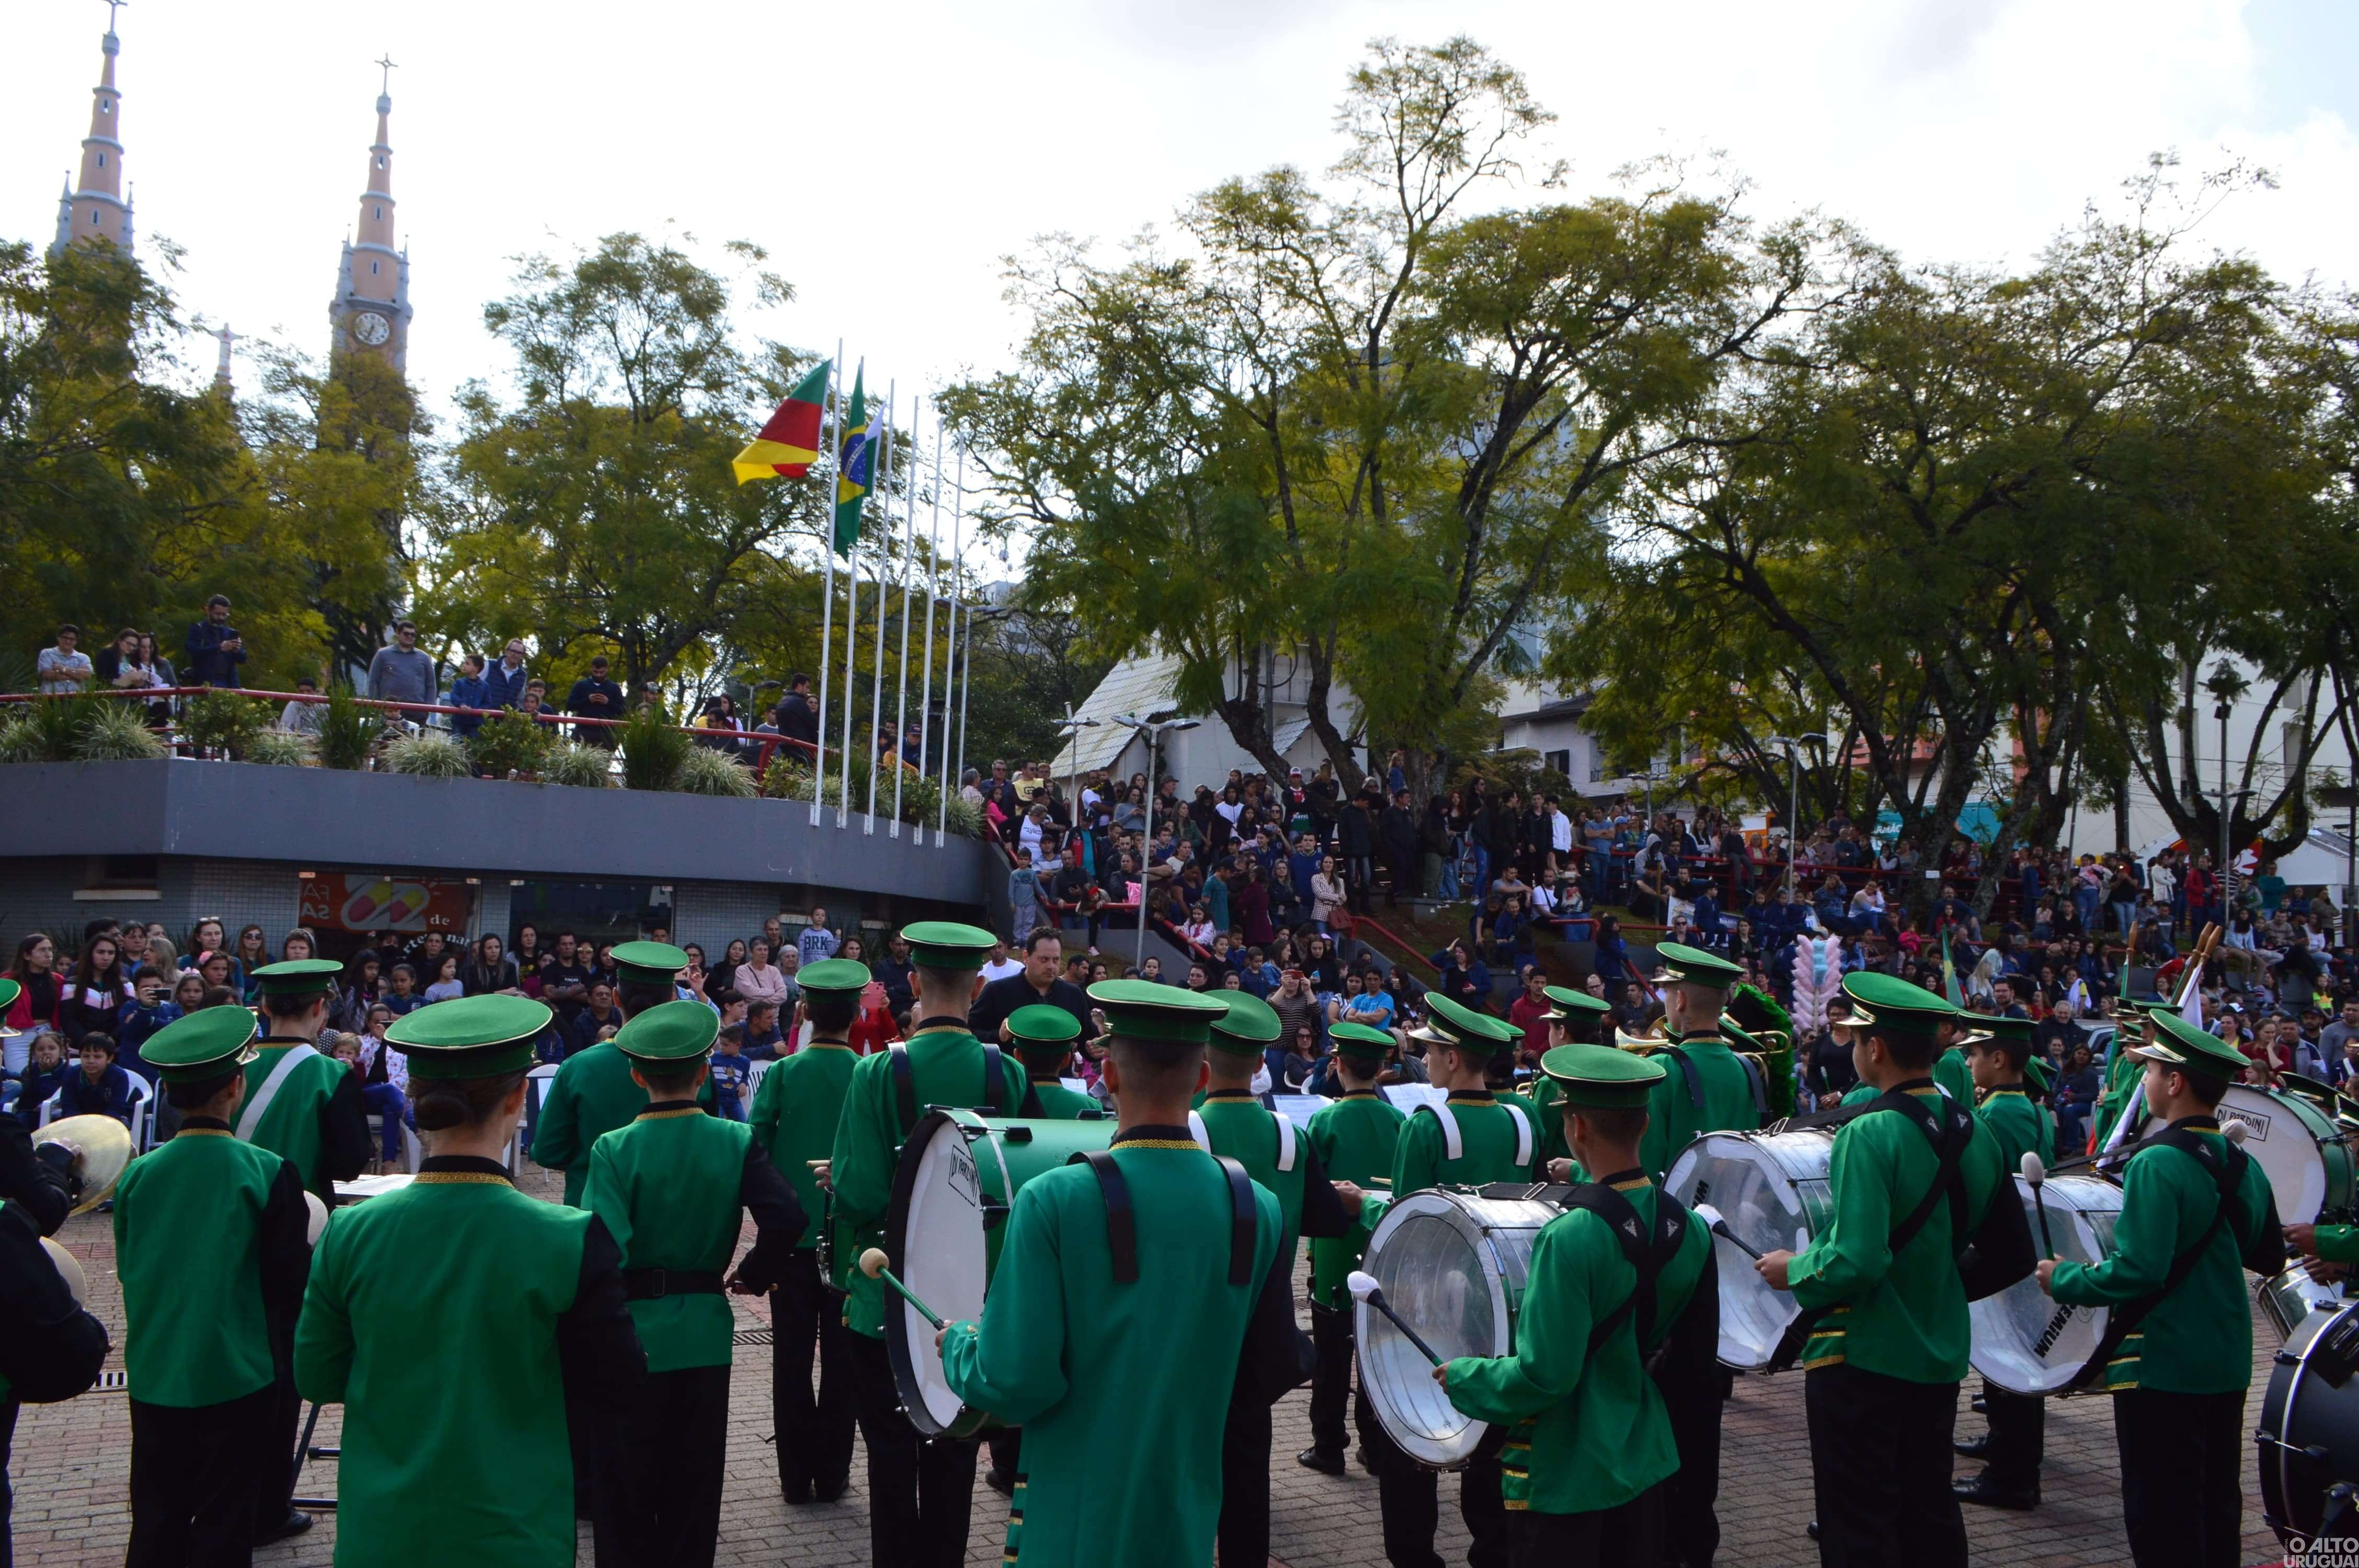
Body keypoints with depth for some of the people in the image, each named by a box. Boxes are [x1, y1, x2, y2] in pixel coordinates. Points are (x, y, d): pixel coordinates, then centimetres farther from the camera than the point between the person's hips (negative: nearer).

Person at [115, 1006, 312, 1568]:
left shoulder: (138, 1175, -5)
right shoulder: (268, 1173, -15)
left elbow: (128, 1269, 9)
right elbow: (290, 1278, -9)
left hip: (154, 1374, 3)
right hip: (237, 1372, -3)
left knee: (156, 1522, 15)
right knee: (223, 1521, 8)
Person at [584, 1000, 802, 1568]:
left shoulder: (614, 1149, -14)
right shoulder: (737, 1142, -7)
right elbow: (788, 1217, -16)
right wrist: (753, 1275, 2)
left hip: (633, 1332, -2)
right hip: (705, 1334, 2)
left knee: (630, 1484, 13)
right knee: (696, 1482, 15)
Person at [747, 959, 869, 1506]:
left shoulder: (783, 1072, -7)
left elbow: (754, 1146, -9)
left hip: (791, 1231, 0)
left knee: (793, 1357, 9)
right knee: (841, 1356, 10)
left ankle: (796, 1475, 14)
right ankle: (832, 1474, 16)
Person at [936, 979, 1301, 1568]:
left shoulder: (1056, 1200, -20)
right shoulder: (1256, 1208, -7)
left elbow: (1015, 1384, -20)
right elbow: (1278, 1371, 2)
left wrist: (960, 1344, 1)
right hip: (1186, 1520, 3)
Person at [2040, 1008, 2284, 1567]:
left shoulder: (2158, 1164, -21)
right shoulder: (2244, 1165, 4)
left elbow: (2137, 1271, -26)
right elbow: (2270, 1259, 16)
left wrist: (2063, 1279, -12)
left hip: (2162, 1367, -8)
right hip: (2228, 1367, 8)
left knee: (2163, 1520, 2)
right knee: (2216, 1506, 19)